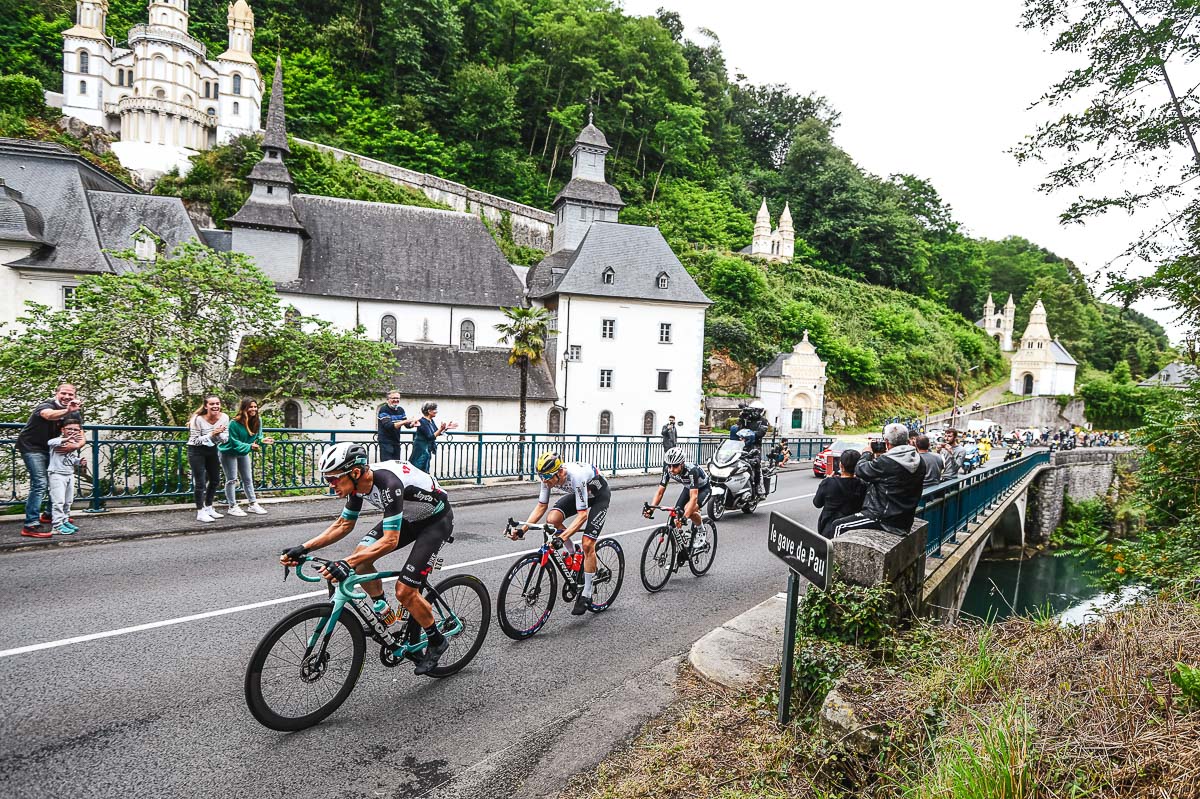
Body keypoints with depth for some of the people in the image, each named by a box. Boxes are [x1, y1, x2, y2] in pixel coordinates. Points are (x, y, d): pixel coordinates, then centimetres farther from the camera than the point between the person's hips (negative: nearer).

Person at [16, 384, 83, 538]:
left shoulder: (73, 412, -2)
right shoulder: (46, 405, -22)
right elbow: (48, 415, -49)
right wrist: (68, 411, -69)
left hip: (47, 449, 8)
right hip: (32, 447, -8)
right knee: (40, 483, -17)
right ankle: (30, 525, -16)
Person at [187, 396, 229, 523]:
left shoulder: (224, 418, -10)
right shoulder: (198, 419, -22)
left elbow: (226, 438, -6)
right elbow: (195, 440, -20)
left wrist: (219, 434, -27)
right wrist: (211, 434, -30)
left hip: (212, 450, 6)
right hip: (196, 452, -6)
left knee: (215, 480, 14)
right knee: (200, 482, -4)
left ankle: (208, 508, 32)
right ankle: (200, 513, 6)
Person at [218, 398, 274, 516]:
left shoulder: (258, 420, -12)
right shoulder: (234, 423, -29)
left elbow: (257, 436, -2)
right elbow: (234, 442, -26)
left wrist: (262, 440, -25)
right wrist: (250, 447, -38)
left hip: (243, 453, 6)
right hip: (229, 453, -6)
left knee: (248, 479, 12)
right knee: (231, 480, 0)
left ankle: (253, 504, 20)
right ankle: (232, 507, 9)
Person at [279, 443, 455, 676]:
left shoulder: (388, 484, -37)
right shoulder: (359, 482, -11)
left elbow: (390, 540, -38)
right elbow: (344, 524, 2)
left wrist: (346, 564, -46)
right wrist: (304, 548, -7)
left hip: (436, 519, -8)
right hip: (407, 516, 8)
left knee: (404, 591, -12)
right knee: (360, 558, -7)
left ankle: (436, 642, 12)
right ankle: (383, 613, 15)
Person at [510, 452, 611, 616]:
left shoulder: (576, 476, -41)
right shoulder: (549, 477, -21)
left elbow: (582, 514, -39)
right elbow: (541, 506, -12)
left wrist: (563, 536, -49)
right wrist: (522, 529, -24)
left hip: (599, 495, -6)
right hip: (580, 493, 6)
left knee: (587, 544, -15)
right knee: (552, 520, -19)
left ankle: (586, 595, 1)